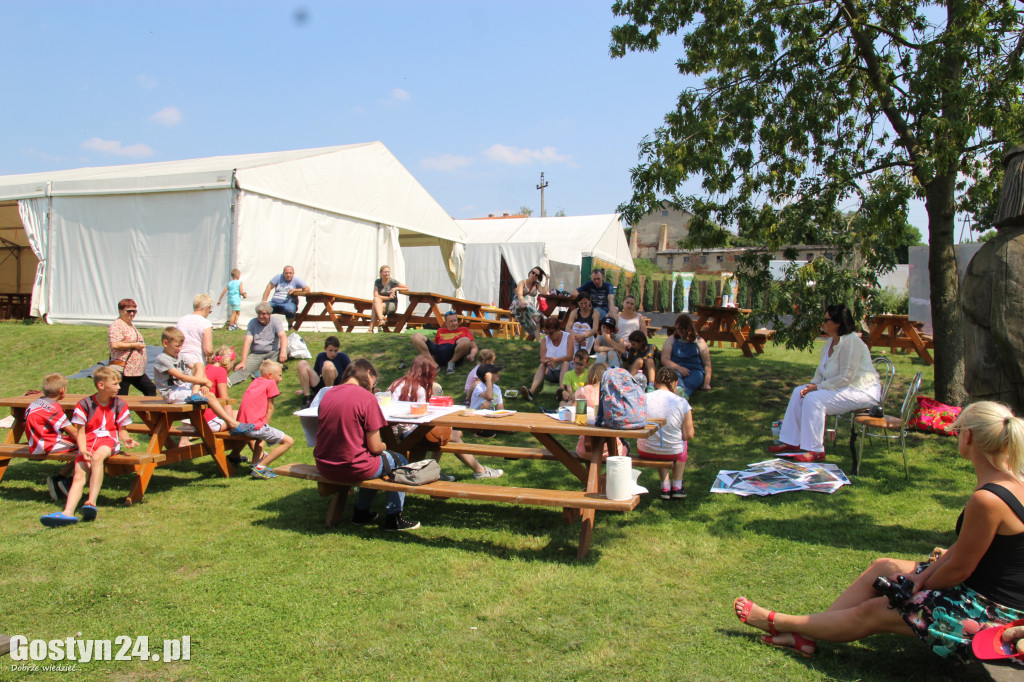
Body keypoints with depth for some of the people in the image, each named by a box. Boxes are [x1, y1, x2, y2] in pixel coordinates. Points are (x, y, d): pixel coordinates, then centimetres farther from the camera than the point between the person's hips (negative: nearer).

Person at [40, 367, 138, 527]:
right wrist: (83, 450, -15)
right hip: (88, 442, 1)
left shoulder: (119, 404, 11)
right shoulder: (85, 404, 5)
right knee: (79, 477, -19)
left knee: (97, 457, -35)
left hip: (109, 440, -1)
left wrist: (127, 440, -12)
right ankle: (68, 512, -37)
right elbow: (81, 432, 3)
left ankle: (92, 502, -41)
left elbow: (122, 430, 12)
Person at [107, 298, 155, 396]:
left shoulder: (131, 324, 17)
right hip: (123, 370, -10)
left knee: (151, 389, 12)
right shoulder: (116, 325, -12)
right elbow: (114, 345, -26)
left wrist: (141, 345, 16)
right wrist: (134, 345, -19)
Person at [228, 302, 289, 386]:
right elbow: (247, 342, -8)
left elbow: (283, 336, -19)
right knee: (245, 368, -26)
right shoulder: (253, 323, 1)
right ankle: (229, 381, -49)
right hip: (256, 354, 1)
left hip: (273, 353, 0)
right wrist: (243, 361, -20)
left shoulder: (275, 322, -1)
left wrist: (283, 351, -40)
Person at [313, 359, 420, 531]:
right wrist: (384, 446, 10)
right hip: (353, 469, -7)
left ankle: (361, 512, 38)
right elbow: (375, 447, -14)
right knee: (399, 461, 19)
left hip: (325, 468, 7)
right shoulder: (366, 397, -15)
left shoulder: (327, 394, 4)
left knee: (375, 461, 33)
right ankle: (393, 518, 24)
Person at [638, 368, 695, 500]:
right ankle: (677, 486, 38)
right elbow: (688, 435, -9)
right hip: (673, 452, -1)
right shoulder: (682, 402, -13)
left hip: (645, 451, 1)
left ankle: (665, 486, 36)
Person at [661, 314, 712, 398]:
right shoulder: (672, 339, 16)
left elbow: (707, 364, 8)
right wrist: (678, 368, -16)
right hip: (675, 369, 0)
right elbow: (664, 360, 3)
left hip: (695, 371, 0)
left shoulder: (699, 341, 14)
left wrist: (706, 383, -7)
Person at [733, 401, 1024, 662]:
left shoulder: (987, 500, -31)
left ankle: (776, 622, 15)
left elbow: (959, 569, -20)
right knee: (882, 567, 11)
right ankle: (805, 635, 16)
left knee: (873, 612, -2)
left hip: (991, 611, -9)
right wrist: (924, 575, -2)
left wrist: (918, 586, -2)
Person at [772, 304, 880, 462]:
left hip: (861, 391, -10)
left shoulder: (850, 342, -22)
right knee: (799, 392, -1)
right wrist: (813, 384, -4)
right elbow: (821, 370, 16)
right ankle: (792, 442, 0)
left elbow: (846, 378, -25)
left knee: (814, 399, -27)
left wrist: (818, 387, -20)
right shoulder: (830, 342, 9)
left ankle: (815, 450, -20)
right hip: (840, 387, 10)